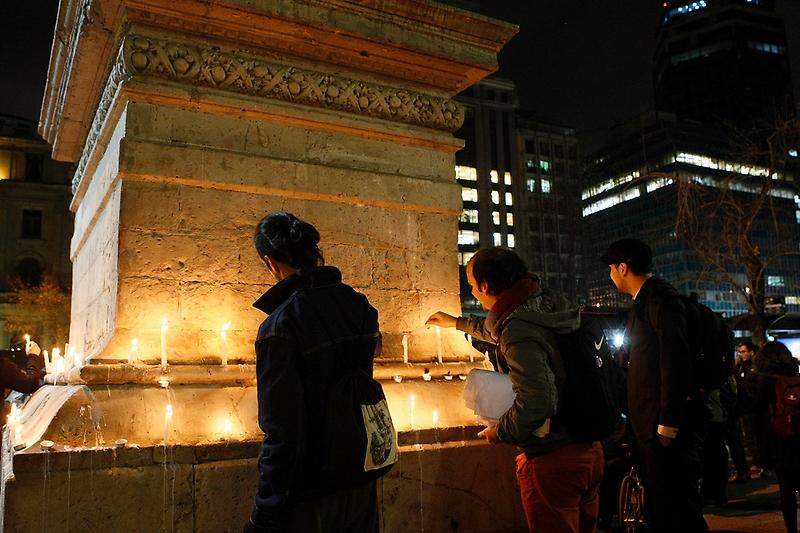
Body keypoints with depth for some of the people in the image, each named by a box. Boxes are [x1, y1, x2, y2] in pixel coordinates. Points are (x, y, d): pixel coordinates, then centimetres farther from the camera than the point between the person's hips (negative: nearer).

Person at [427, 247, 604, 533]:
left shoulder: (520, 330, -24)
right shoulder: (546, 304, 5)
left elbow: (535, 402, -32)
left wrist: (499, 432, -13)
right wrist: (456, 322, 39)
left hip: (553, 459, -9)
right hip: (589, 449, 9)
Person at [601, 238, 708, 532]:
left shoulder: (662, 299, -12)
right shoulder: (644, 301, 17)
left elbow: (676, 362, -20)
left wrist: (667, 425, -20)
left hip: (666, 428, -10)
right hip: (650, 427, 10)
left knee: (677, 508, -2)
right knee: (659, 507, 15)